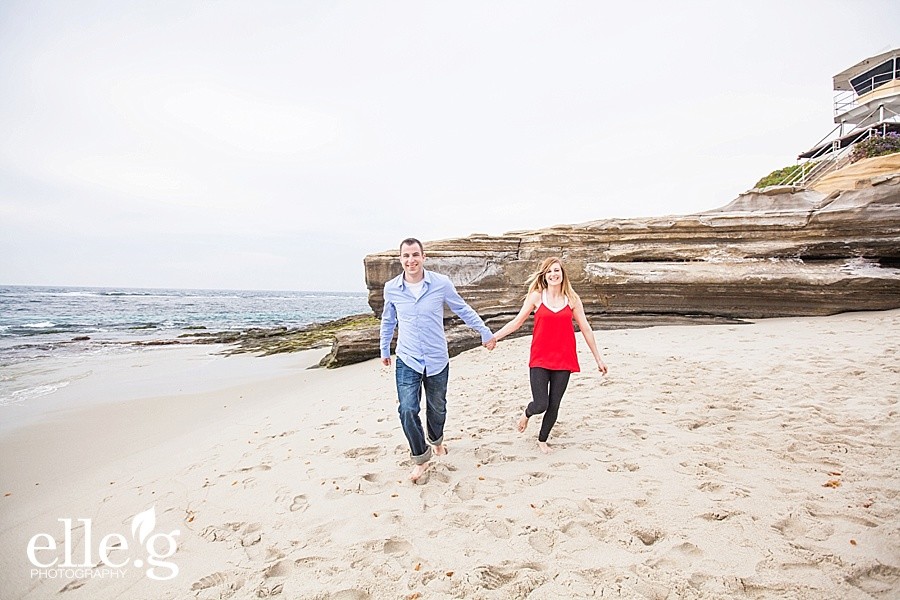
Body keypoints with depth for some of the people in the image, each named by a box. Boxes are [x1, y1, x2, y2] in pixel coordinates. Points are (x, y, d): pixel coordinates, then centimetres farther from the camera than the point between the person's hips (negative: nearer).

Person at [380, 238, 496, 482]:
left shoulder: (441, 283, -10)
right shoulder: (391, 288, -4)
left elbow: (464, 310, 4)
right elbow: (388, 321, 13)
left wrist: (486, 333, 9)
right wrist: (384, 350, 21)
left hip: (437, 360, 0)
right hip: (407, 361, 0)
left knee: (437, 408, 16)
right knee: (408, 411, -12)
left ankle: (436, 439, 47)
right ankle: (421, 457, 10)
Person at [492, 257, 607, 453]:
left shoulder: (572, 299, 3)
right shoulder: (536, 296, -2)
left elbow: (586, 329, 8)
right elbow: (517, 322, 2)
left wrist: (598, 358, 10)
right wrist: (493, 336, -5)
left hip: (563, 360, 2)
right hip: (540, 359, -2)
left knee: (554, 405, 9)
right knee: (540, 404, -9)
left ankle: (542, 439, 33)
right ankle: (527, 414, 28)